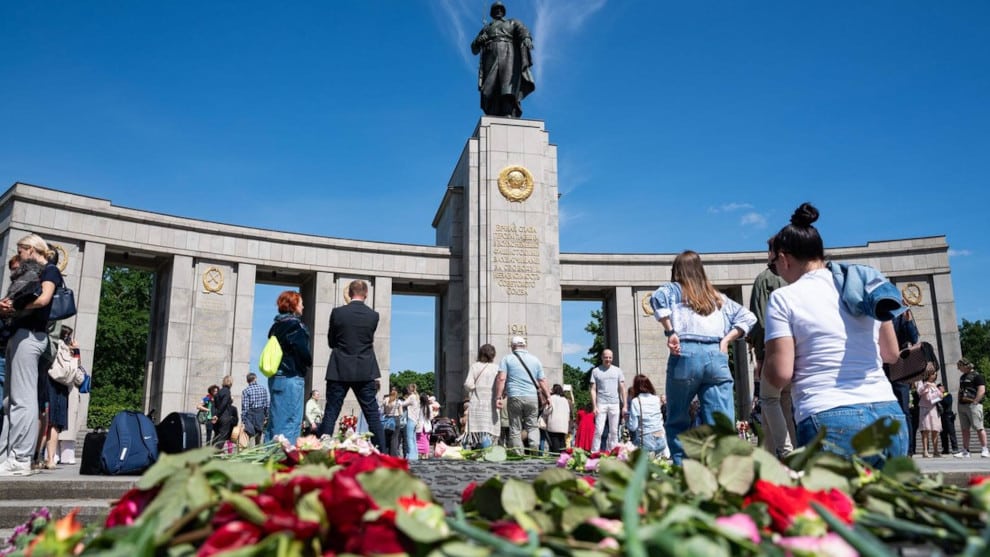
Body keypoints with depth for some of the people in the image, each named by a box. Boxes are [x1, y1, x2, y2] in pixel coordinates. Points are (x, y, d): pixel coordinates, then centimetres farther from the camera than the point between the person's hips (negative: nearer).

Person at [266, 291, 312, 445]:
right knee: (292, 421, -7)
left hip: (275, 377, 8)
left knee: (275, 420, 11)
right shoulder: (295, 325, -11)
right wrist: (308, 363, 4)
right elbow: (304, 351, -16)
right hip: (291, 378, -8)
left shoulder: (276, 325, 14)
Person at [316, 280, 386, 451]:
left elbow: (331, 341, 6)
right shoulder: (373, 315, -2)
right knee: (373, 415, 5)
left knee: (330, 415, 4)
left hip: (339, 371, 0)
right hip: (365, 372, 1)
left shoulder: (337, 313, -4)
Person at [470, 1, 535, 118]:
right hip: (491, 58, 2)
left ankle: (509, 114, -46)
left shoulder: (513, 23, 28)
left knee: (509, 77, -28)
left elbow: (522, 30, 5)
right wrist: (479, 40, 3)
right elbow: (474, 49, 28)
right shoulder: (485, 29, 35)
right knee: (491, 92, -18)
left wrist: (527, 38, -21)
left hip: (509, 54, -2)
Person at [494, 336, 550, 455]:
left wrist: (498, 397, -6)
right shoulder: (535, 360, 12)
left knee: (515, 429, 5)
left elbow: (501, 378, -5)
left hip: (515, 397, -2)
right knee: (533, 426, 10)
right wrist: (548, 396, 16)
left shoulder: (507, 359, 5)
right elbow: (542, 381, 10)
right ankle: (534, 452, -7)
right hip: (532, 397, 2)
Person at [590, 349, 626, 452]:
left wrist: (624, 406, 3)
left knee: (614, 431, 4)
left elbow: (622, 389, 9)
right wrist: (594, 406, -6)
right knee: (598, 430, -7)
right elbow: (593, 390, 2)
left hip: (615, 404, 2)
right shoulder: (596, 371, 5)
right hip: (601, 404, -2)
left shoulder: (617, 370, 10)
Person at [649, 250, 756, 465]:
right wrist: (726, 339, 13)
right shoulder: (718, 297, 25)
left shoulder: (674, 290, 14)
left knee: (677, 422, 10)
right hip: (717, 356, 3)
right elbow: (747, 317, 22)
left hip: (686, 354, -3)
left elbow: (658, 298, -9)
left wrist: (670, 331, -5)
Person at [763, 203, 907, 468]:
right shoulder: (867, 283, 13)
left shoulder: (784, 298, -2)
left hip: (830, 425, -5)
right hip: (889, 418, 6)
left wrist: (764, 362, 13)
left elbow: (780, 375, -7)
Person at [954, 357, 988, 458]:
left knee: (979, 428, -8)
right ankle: (965, 451, 9)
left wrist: (974, 402, -17)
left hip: (973, 405, -8)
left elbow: (982, 390, -14)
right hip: (962, 405, 8)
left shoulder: (977, 375, -6)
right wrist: (959, 402, 16)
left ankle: (984, 450, -3)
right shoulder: (962, 377, 20)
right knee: (964, 429, 7)